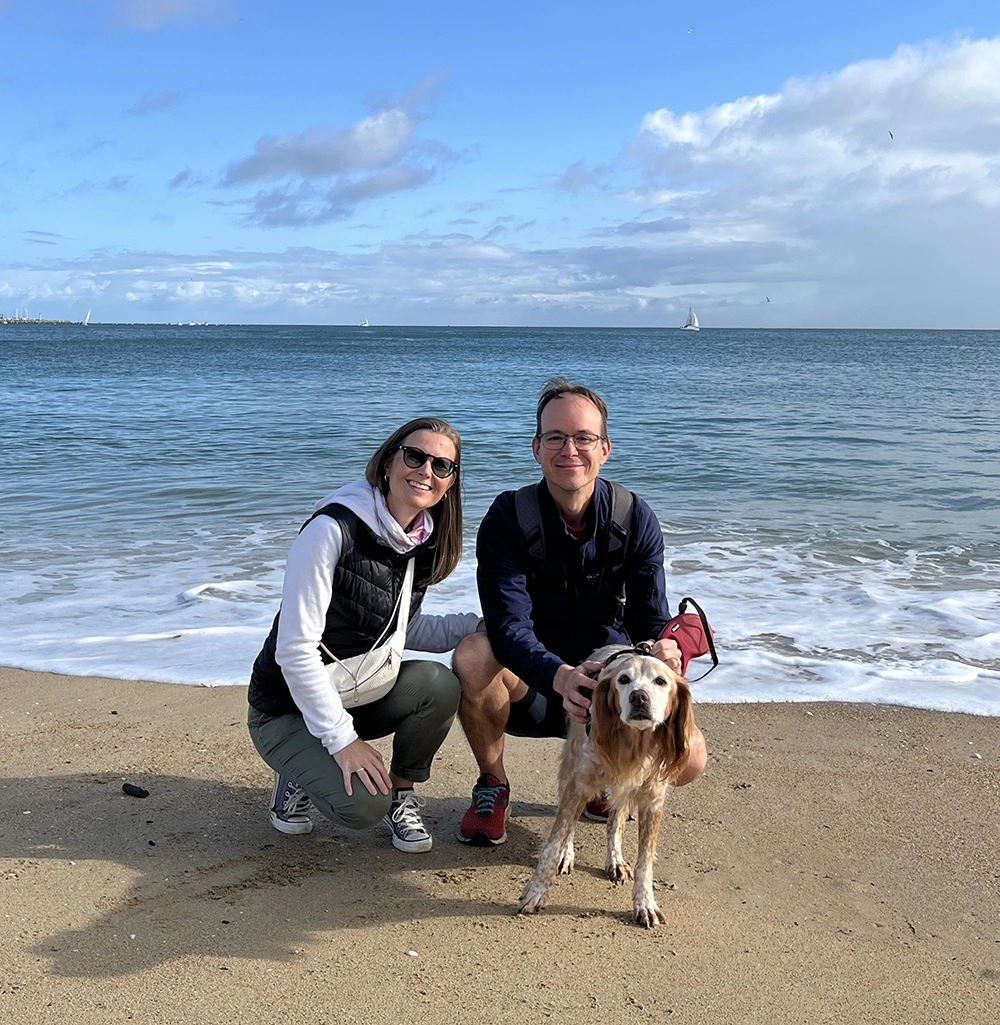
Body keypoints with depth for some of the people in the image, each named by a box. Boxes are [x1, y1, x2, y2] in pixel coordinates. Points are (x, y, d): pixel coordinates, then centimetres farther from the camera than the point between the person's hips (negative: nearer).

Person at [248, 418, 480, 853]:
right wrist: (342, 738, -23)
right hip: (289, 708, -6)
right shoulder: (333, 528, -25)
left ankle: (401, 793, 2)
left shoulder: (424, 541, -2)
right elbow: (295, 649, -24)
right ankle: (302, 773, 8)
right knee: (363, 805, -26)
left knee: (439, 684, -23)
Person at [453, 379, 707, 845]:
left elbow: (650, 623, -13)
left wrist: (663, 651, -38)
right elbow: (509, 628, -27)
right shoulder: (508, 518, -17)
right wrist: (560, 676, -47)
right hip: (530, 688, -1)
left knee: (687, 755, -22)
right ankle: (492, 786, -5)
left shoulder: (635, 519, -10)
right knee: (472, 655, -34)